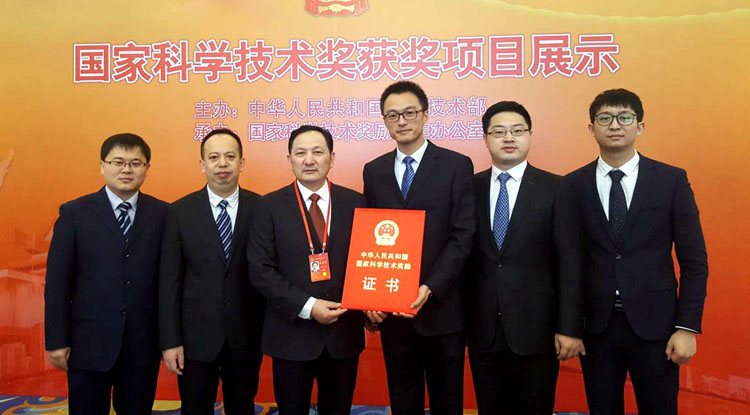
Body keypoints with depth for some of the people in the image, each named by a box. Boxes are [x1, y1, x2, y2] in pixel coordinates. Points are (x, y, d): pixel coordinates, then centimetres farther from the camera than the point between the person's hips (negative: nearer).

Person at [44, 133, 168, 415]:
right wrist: (57, 341, -4)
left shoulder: (162, 214, 1)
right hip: (89, 342, -1)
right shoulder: (74, 213, -1)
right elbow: (57, 281, -1)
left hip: (143, 343, 1)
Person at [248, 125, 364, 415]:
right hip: (291, 335, -1)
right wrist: (307, 307, -18)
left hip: (344, 334, 2)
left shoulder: (356, 203, 2)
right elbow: (261, 270, -8)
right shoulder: (270, 206, -3)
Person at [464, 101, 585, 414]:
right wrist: (459, 319, 3)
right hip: (482, 330, 2)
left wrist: (570, 328, -9)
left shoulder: (556, 190, -3)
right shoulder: (471, 188, 3)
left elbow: (571, 264, -5)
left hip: (536, 330, -2)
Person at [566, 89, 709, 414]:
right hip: (595, 324, 1)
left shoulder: (672, 180, -1)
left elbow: (694, 261, -1)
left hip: (654, 324, 0)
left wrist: (687, 327, -6)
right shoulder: (573, 185, 0)